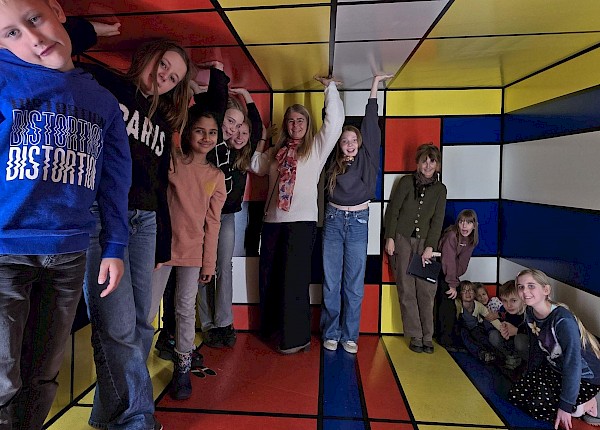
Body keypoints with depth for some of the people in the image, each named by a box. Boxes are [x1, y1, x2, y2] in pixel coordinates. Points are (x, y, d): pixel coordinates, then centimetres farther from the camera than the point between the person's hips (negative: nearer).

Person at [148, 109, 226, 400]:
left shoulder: (216, 176, 3)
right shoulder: (171, 162, -5)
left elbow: (212, 222, 4)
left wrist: (209, 263, 4)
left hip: (193, 251, 2)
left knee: (186, 309, 11)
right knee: (148, 309, 2)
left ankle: (183, 367, 27)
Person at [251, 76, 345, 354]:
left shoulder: (317, 147, 6)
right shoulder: (275, 152, 18)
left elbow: (335, 120, 0)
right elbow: (255, 165, 28)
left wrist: (329, 87, 5)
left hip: (301, 222, -5)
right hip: (272, 221, 6)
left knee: (294, 279, -5)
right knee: (268, 276, 12)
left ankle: (296, 338, 6)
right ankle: (271, 328, 29)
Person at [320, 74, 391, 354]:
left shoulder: (365, 159, 2)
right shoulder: (333, 163, 6)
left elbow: (370, 124, -4)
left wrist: (374, 87, -7)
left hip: (358, 222, -1)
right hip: (333, 220, 1)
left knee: (354, 284, 5)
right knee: (331, 282, 6)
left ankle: (350, 336, 17)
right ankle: (331, 334, 19)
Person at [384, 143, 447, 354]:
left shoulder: (440, 189, 8)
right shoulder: (407, 181, 2)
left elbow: (438, 220, 3)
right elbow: (392, 210, 1)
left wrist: (430, 247, -6)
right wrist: (390, 238, -5)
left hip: (424, 242, 2)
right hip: (402, 239, -1)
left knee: (426, 290, -3)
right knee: (406, 290, -2)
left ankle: (427, 337, 7)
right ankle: (415, 336, 6)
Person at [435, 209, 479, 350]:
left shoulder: (471, 240, -3)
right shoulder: (451, 235, -24)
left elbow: (462, 262, 0)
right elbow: (449, 261, -26)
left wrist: (455, 279, -10)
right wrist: (452, 284, -25)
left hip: (449, 273, 6)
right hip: (437, 271, -6)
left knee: (448, 305, 8)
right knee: (446, 302, -10)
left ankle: (444, 337, 18)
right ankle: (446, 339, -1)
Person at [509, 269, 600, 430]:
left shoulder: (563, 320, -32)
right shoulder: (530, 314, -8)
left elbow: (572, 364, -30)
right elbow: (536, 349, 6)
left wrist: (565, 406, -25)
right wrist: (529, 378, 15)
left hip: (585, 376, -7)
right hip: (555, 368, 7)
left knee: (538, 407, -20)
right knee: (515, 395, -2)